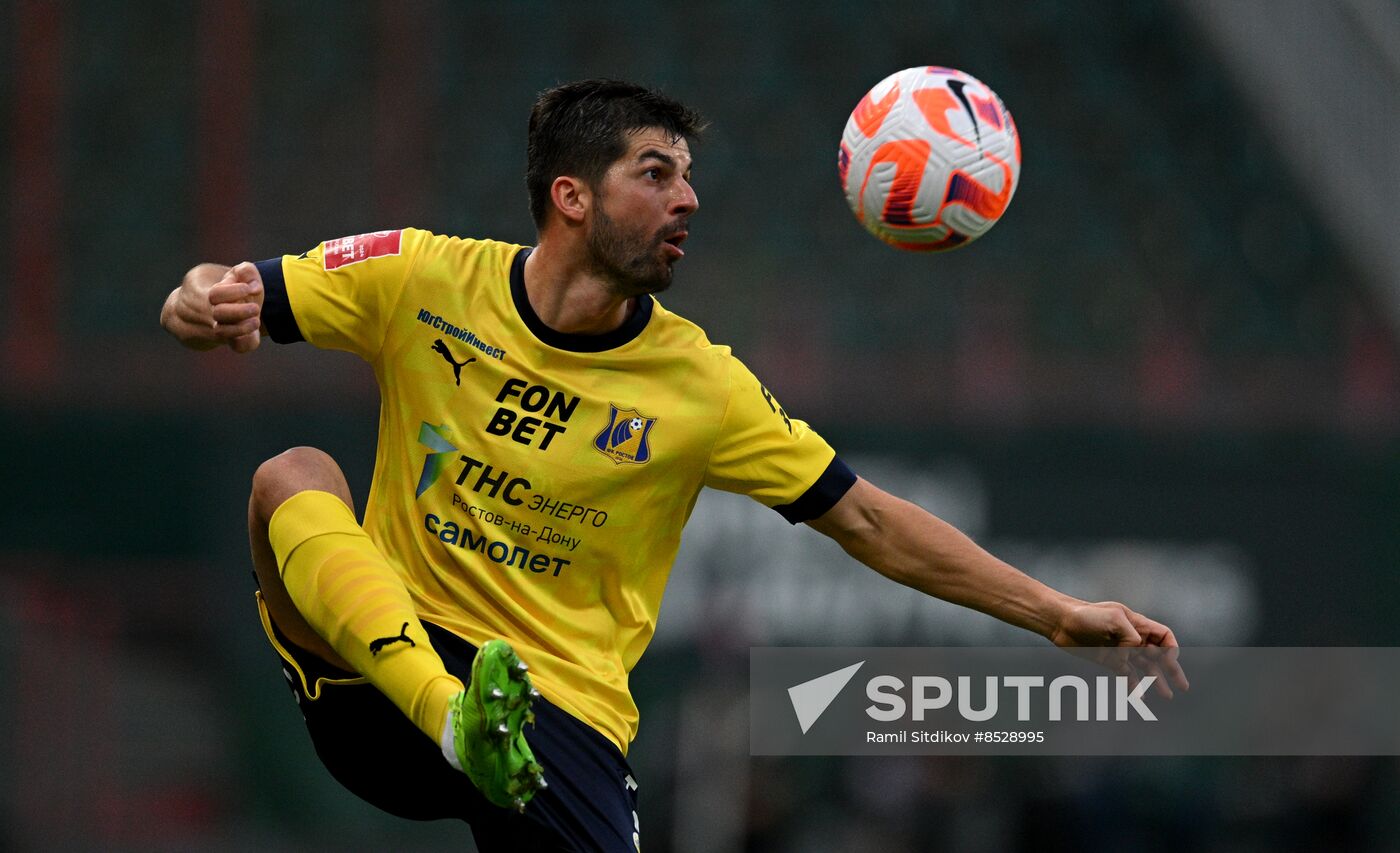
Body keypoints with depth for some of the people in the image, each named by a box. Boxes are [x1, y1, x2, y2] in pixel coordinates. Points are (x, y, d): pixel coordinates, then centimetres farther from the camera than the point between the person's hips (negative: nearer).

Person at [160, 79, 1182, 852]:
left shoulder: (698, 385, -1)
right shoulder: (426, 281, -3)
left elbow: (867, 519, 4)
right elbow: (217, 303, 1)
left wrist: (1055, 612, -1)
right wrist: (205, 303, -24)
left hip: (560, 713, 0)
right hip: (387, 669, 0)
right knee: (293, 477, -26)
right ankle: (457, 725, -44)